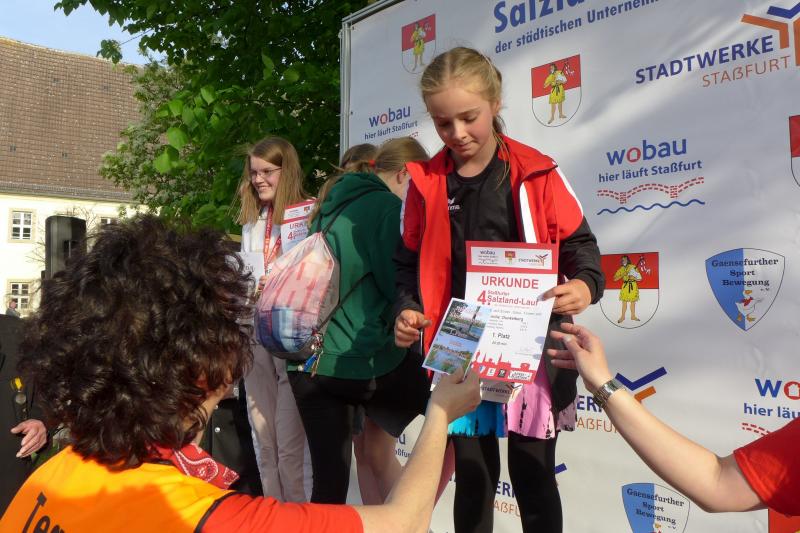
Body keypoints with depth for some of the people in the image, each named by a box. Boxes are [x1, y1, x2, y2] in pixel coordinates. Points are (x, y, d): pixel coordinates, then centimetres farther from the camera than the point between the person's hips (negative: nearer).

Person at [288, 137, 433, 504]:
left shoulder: (332, 205, 15)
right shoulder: (389, 207, -9)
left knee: (329, 481, 12)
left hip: (308, 361, 7)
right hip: (362, 360, -7)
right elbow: (398, 285, -12)